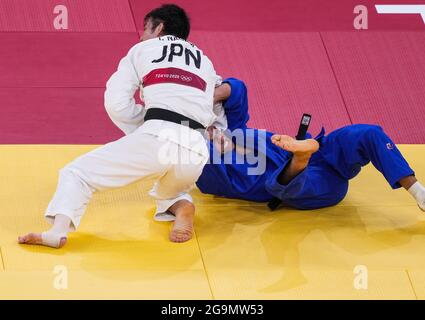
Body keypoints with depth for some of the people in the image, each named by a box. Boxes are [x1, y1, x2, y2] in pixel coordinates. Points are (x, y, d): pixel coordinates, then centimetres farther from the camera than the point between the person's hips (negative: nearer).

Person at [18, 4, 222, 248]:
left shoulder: (143, 49, 19)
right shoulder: (205, 62, 29)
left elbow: (116, 103, 9)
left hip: (155, 138, -4)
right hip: (195, 150, 4)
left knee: (77, 174, 9)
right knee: (170, 192, 36)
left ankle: (58, 230, -17)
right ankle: (181, 206, 0)